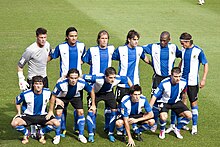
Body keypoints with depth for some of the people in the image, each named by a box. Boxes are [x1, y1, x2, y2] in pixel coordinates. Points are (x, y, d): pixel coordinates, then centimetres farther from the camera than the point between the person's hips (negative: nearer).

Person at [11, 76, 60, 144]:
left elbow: (52, 98, 12)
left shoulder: (47, 92, -12)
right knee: (14, 123, -28)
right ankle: (26, 133, 6)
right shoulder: (26, 94, -17)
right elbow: (17, 101, 3)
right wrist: (19, 113, -1)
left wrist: (50, 111, 12)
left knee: (56, 123, -23)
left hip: (42, 116, 1)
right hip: (28, 116, -1)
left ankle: (42, 132, 7)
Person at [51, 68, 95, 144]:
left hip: (75, 97, 2)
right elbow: (53, 96, -26)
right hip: (62, 97, -2)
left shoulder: (82, 83, -34)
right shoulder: (61, 84, -40)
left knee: (81, 112, -8)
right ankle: (57, 136, 4)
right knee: (58, 113, -14)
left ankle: (81, 135, 9)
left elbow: (91, 91, -14)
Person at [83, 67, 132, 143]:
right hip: (95, 93, -2)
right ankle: (91, 134, 1)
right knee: (91, 111, -14)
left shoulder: (118, 79, -33)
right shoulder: (98, 78, -42)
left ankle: (111, 134, 8)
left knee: (114, 110, -9)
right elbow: (84, 77, -32)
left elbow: (128, 79, -11)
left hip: (108, 93, 2)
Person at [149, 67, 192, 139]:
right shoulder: (164, 83, -29)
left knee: (189, 115, -14)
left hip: (176, 102, 4)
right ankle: (162, 131, 1)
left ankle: (177, 129, 12)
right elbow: (154, 96, -23)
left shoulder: (183, 82, -19)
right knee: (163, 117, -33)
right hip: (164, 102, -4)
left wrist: (183, 106, 17)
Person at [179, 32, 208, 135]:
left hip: (192, 81, -5)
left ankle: (194, 126, 12)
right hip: (182, 80, 5)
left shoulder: (198, 51, -11)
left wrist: (203, 79, -10)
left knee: (193, 103, 2)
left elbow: (206, 65, -6)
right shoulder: (184, 50, 5)